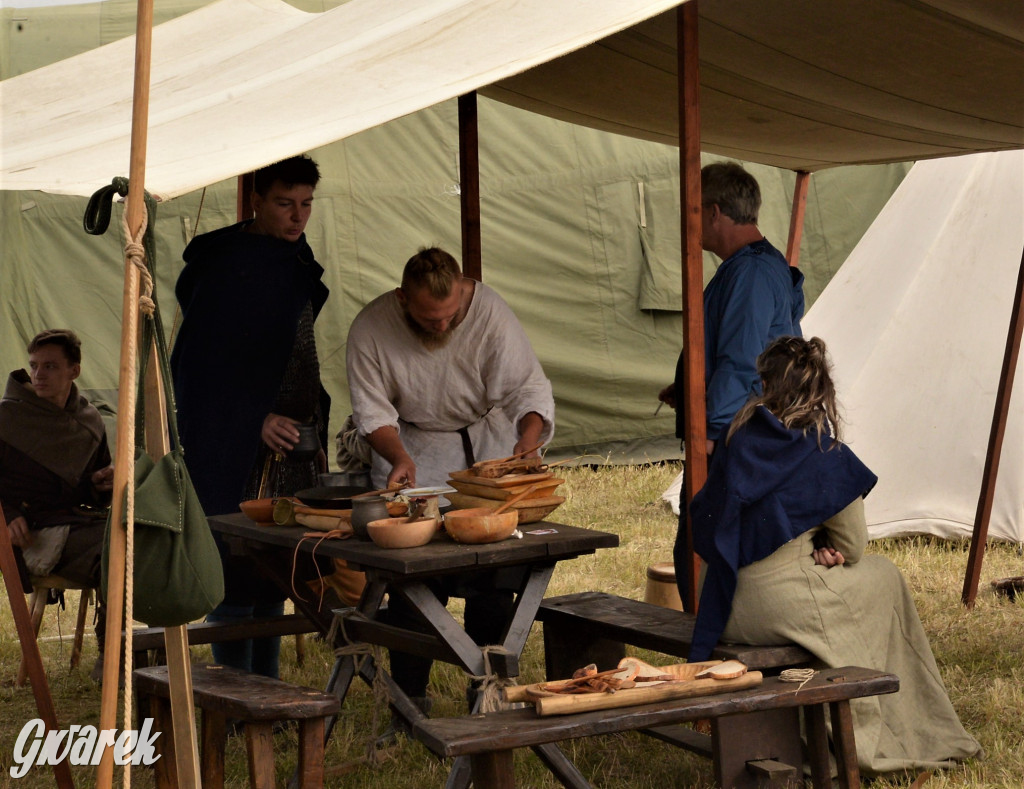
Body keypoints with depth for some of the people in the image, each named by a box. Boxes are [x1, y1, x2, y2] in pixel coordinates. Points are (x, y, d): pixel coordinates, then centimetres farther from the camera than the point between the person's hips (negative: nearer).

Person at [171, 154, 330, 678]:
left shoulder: (296, 259, 13)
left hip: (292, 443, 8)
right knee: (238, 572, -5)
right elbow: (197, 361, -15)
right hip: (237, 452, -8)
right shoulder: (226, 263, -12)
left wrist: (316, 424, 15)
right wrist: (256, 420, -18)